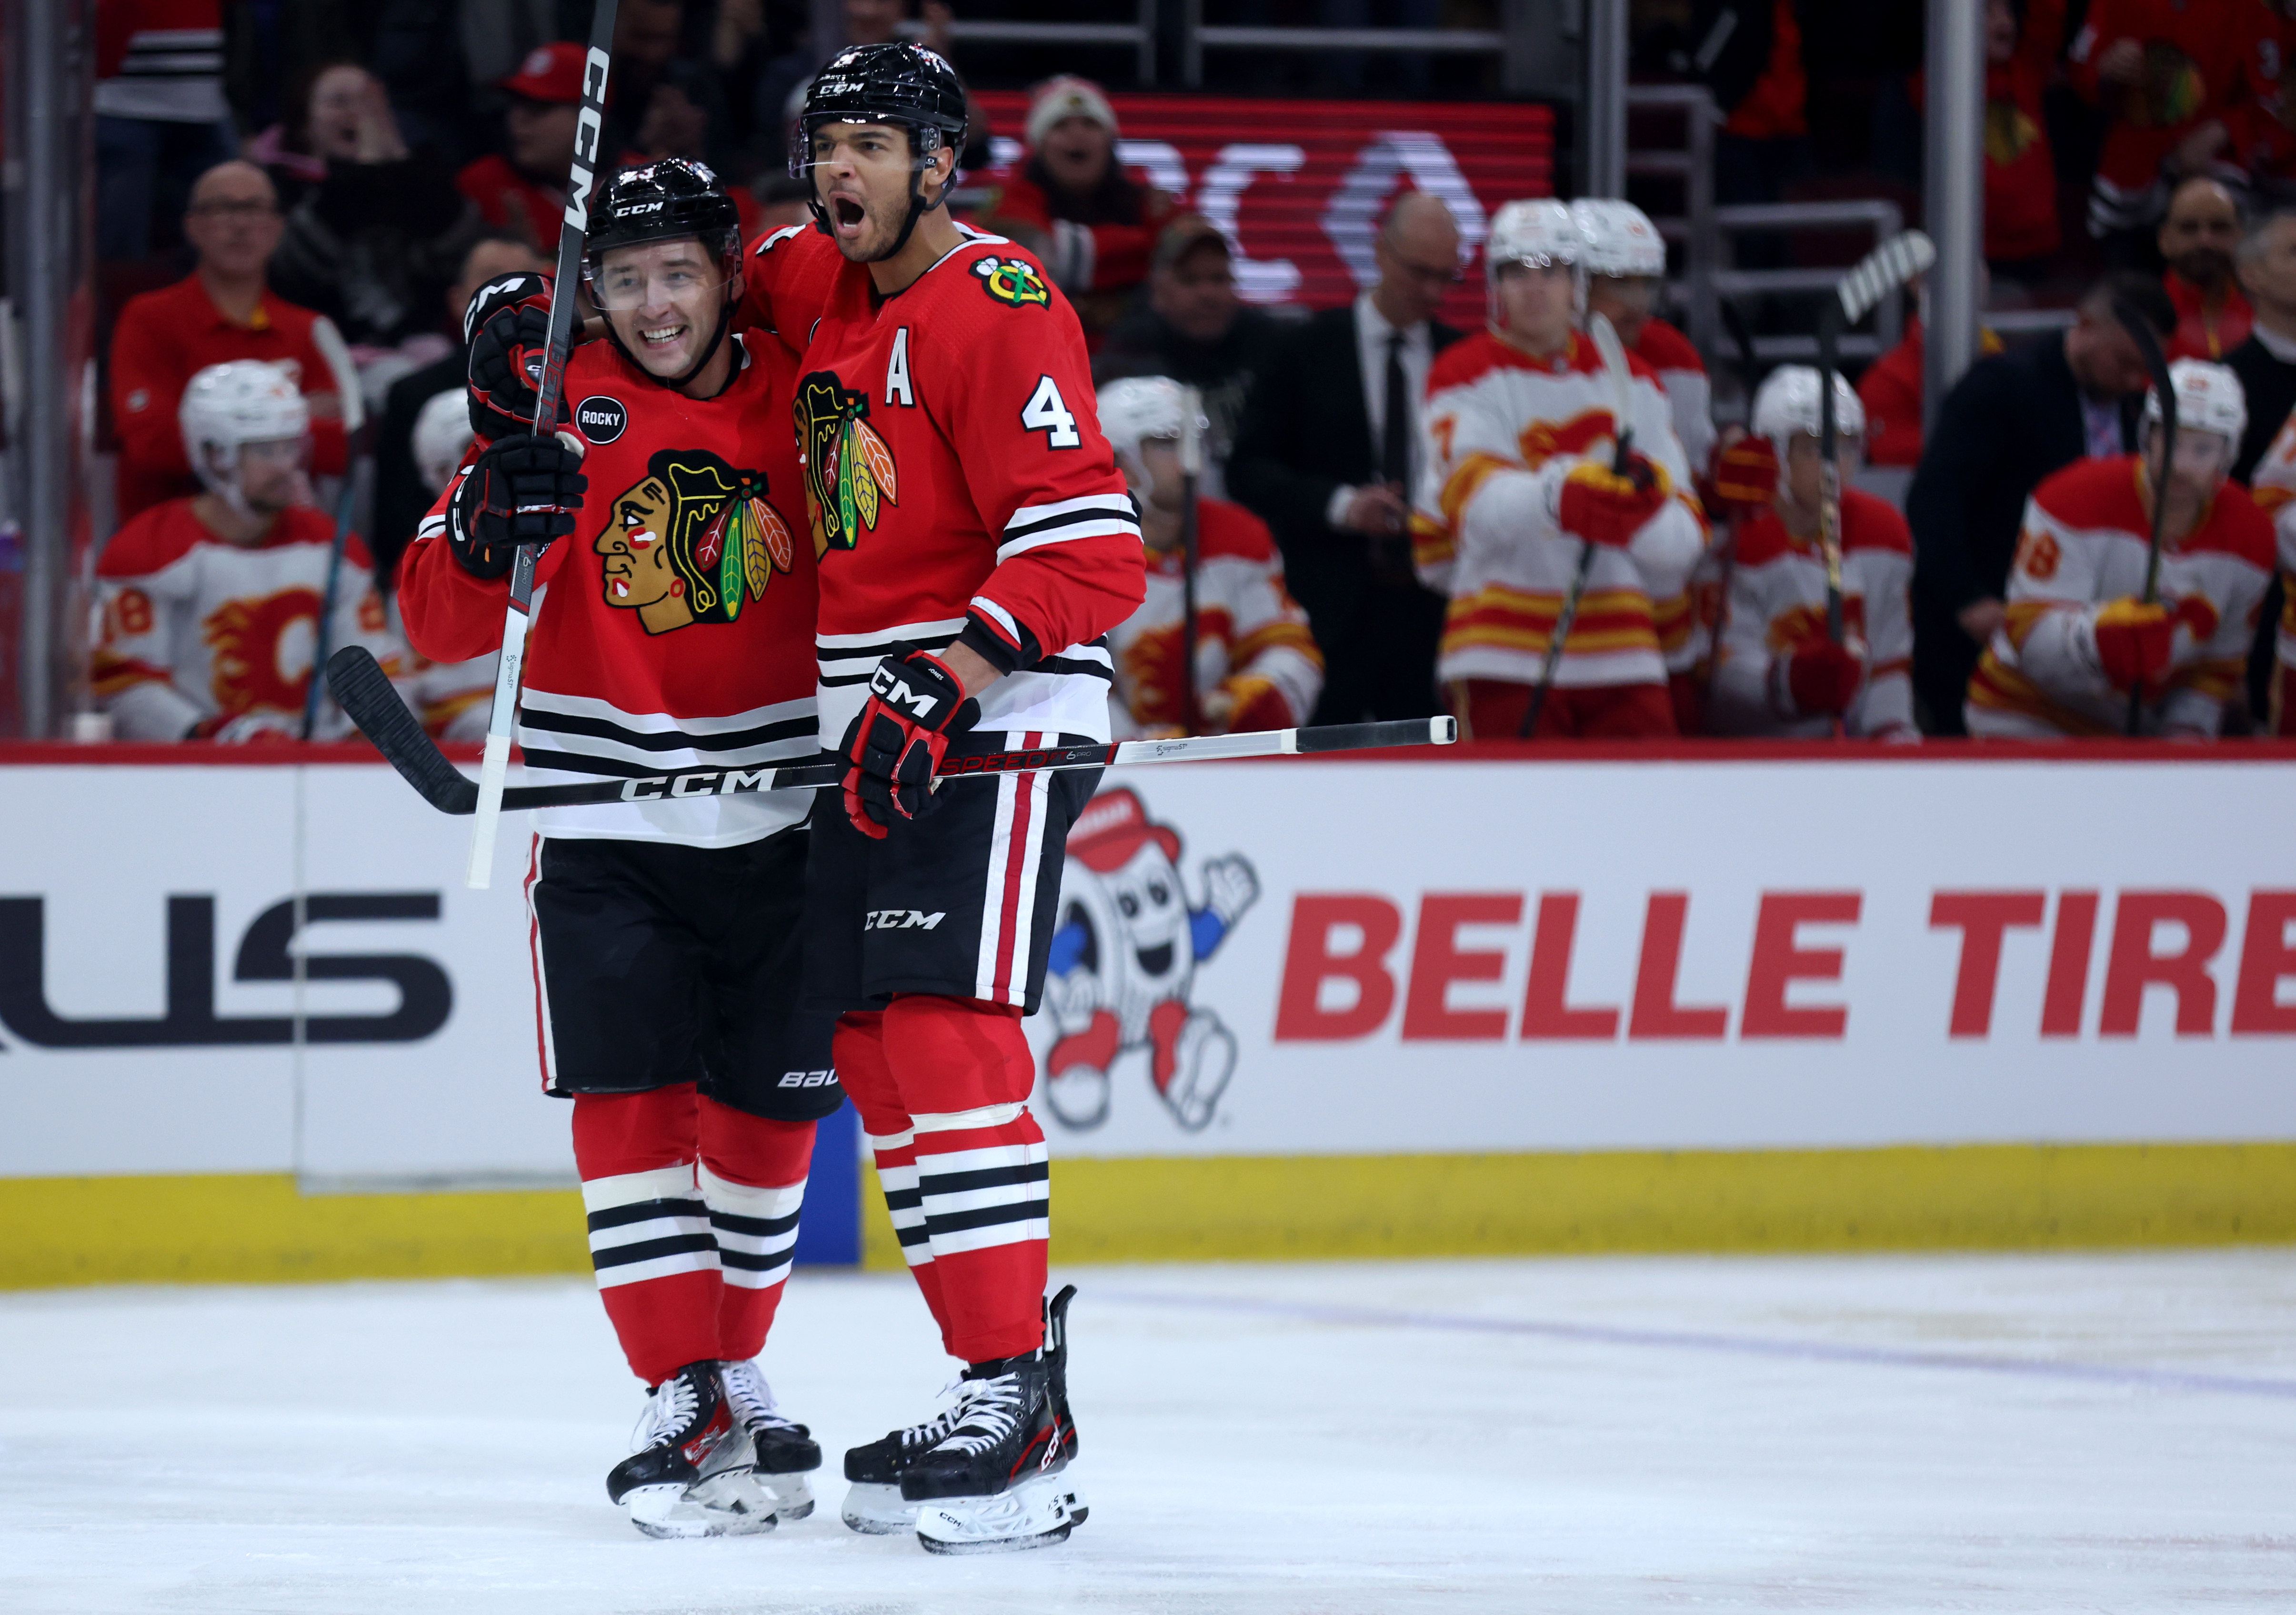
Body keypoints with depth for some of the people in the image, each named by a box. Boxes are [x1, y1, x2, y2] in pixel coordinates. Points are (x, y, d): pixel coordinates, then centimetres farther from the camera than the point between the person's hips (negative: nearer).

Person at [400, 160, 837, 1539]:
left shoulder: (805, 400, 0)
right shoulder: (565, 408, -5)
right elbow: (441, 622, -10)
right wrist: (494, 523, -29)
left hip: (780, 821, 2)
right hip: (608, 829, -2)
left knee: (768, 1108, 7)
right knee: (634, 1101, -10)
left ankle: (735, 1380, 24)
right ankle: (684, 1408, -9)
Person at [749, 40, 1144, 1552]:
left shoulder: (994, 309, -15)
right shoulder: (822, 291, 11)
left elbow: (1090, 546, -21)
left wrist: (943, 687, -29)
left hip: (1001, 708, -9)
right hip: (878, 729, 9)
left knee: (945, 1033, -19)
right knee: (878, 1052, 7)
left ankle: (1023, 1414, -22)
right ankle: (1001, 1380, 12)